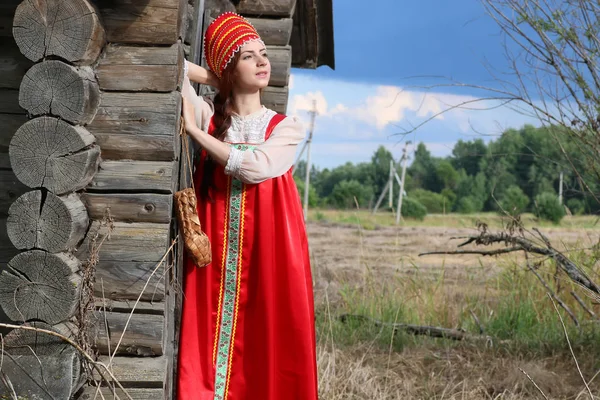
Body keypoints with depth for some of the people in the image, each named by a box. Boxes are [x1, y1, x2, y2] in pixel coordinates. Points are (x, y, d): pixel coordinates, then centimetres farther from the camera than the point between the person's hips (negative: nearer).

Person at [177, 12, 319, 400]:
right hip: (217, 255, 0)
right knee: (214, 336, -4)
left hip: (268, 254, 0)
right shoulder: (209, 115, 8)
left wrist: (193, 129, -6)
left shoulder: (288, 127, 7)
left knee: (269, 343, -2)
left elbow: (255, 167, -11)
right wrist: (218, 80, 9)